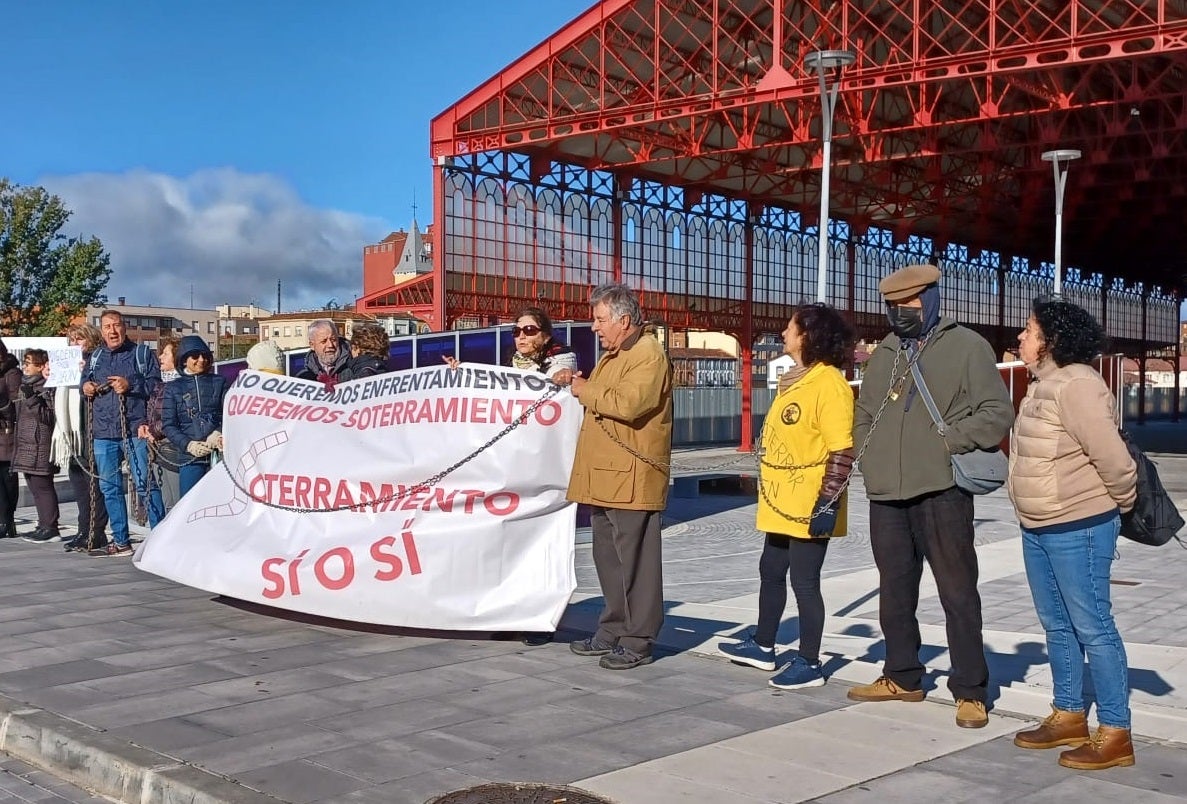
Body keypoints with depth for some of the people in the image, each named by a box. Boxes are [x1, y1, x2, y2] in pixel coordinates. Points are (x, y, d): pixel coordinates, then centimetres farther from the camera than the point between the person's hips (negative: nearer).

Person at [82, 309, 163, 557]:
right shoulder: (95, 357, 16)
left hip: (135, 431, -5)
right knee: (110, 488, 9)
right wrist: (86, 387, 5)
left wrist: (130, 385, -16)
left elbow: (156, 385, -5)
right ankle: (120, 541, 18)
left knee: (145, 486, -7)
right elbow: (85, 381, 27)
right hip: (104, 434, 5)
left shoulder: (142, 354, 3)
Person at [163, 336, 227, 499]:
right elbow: (168, 425, 6)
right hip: (191, 457, 0)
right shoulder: (173, 388, 13)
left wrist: (218, 434, -15)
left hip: (220, 453, 0)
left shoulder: (219, 383, 14)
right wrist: (188, 445, -9)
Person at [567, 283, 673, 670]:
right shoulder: (612, 356, 22)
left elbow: (627, 404, -25)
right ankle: (612, 631, 24)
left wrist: (587, 392, -11)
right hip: (604, 477, 10)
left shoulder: (648, 355, -11)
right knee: (607, 558, 15)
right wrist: (580, 386, 11)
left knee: (635, 561, -4)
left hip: (632, 478, -10)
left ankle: (639, 641, 2)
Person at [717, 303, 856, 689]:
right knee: (771, 572, 18)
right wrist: (769, 490, 23)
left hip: (809, 506, -10)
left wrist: (828, 503, -23)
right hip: (782, 502, 10)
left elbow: (842, 451, -20)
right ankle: (762, 647, 32)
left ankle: (809, 664, 9)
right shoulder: (795, 381, 14)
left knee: (804, 582, -2)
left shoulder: (829, 383, -16)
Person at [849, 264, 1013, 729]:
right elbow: (863, 416, 25)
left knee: (957, 591, -2)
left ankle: (970, 691, 6)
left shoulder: (966, 347, -1)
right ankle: (902, 677, 27)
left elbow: (997, 413, -6)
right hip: (886, 494, 6)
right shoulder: (884, 354, 18)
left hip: (941, 490, -6)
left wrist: (946, 443, -15)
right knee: (895, 589, 14)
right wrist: (871, 460, 9)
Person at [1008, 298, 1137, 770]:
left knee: (1092, 628, -4)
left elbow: (1112, 456, -21)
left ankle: (1115, 734, 3)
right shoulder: (1043, 384, 12)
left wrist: (1123, 505, -8)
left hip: (1078, 527, -10)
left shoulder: (1076, 385, -19)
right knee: (1057, 626, 16)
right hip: (1038, 527, 10)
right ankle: (1068, 716, 27)